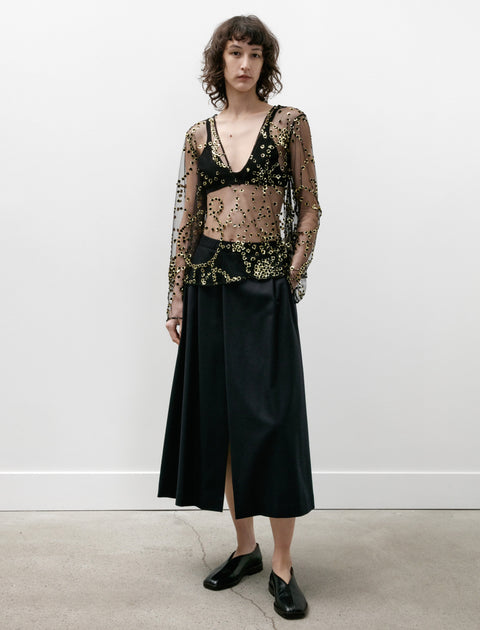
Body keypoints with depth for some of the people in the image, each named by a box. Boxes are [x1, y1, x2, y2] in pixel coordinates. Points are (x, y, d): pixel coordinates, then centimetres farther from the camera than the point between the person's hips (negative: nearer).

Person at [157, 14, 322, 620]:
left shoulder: (289, 122, 3)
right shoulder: (199, 135, 11)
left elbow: (309, 207, 3)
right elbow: (186, 217, 10)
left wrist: (294, 276, -4)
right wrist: (176, 294, 6)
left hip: (266, 284, -4)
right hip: (209, 281, 4)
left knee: (270, 416, -5)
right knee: (219, 412, 7)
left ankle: (282, 565, 6)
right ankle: (244, 546, 22)